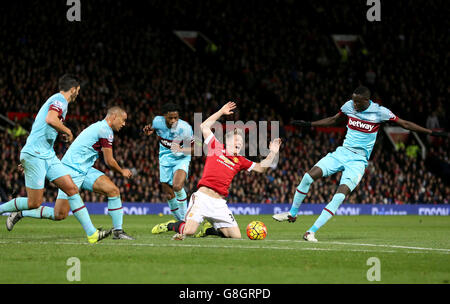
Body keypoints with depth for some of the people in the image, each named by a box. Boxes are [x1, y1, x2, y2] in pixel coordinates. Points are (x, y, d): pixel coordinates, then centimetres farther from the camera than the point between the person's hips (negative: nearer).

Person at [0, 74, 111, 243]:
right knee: (34, 203, -8)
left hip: (48, 156, 10)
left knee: (72, 189, -2)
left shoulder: (58, 100, 21)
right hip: (34, 155, -10)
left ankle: (92, 233, -8)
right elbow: (51, 120, -29)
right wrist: (68, 132, -13)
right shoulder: (60, 100, -9)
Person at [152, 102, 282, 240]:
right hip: (203, 196, -4)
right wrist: (221, 112, 14)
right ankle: (172, 225, 15)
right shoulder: (216, 148, 11)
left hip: (219, 203, 4)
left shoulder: (240, 161, 19)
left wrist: (272, 153, 9)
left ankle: (209, 229, 23)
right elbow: (204, 126, 13)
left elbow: (261, 167, 22)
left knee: (236, 236, -4)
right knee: (189, 231, -21)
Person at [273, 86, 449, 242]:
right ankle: (292, 214, 8)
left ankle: (312, 231, -24)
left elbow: (404, 124, -1)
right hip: (342, 152, 4)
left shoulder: (379, 112, -9)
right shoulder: (349, 106, 2)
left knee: (342, 193, -24)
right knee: (309, 176, -13)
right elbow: (333, 121, 21)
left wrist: (431, 132, -5)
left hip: (358, 160, -4)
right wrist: (309, 125, 18)